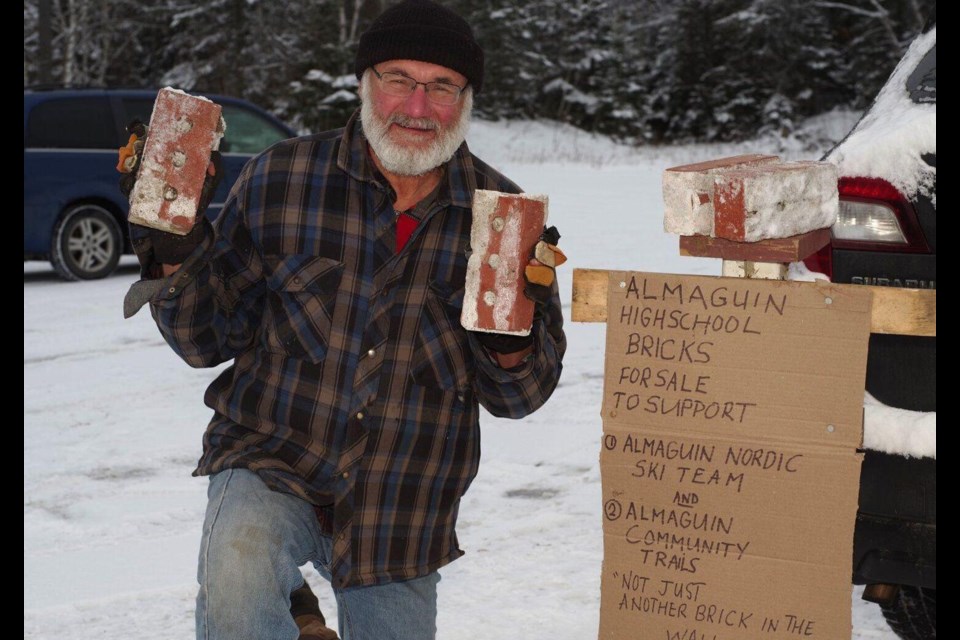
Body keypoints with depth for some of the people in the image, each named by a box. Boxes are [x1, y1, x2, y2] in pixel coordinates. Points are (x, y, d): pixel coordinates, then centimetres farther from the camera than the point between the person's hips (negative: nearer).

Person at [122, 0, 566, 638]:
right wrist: (174, 252, -16)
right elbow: (207, 339, 0)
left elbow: (518, 396, 1)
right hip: (271, 466, -2)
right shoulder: (280, 179, -6)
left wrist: (513, 339, -20)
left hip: (404, 512, 3)